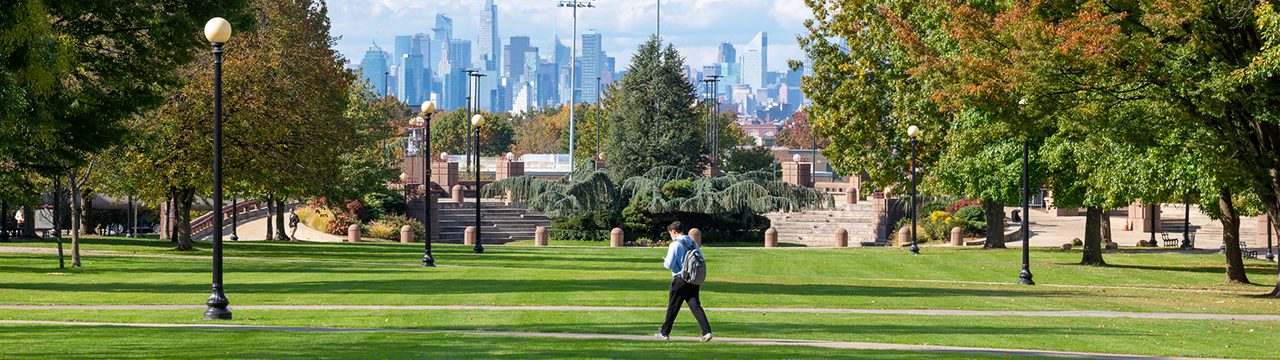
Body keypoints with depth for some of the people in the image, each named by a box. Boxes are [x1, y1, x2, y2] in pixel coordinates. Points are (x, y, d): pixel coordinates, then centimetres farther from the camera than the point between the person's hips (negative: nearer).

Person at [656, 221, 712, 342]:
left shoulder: (675, 245, -11)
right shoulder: (693, 243, 9)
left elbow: (669, 264, -14)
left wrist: (664, 262, 8)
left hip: (680, 279, -5)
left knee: (673, 307, 7)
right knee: (695, 305, 2)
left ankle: (664, 332, 20)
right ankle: (707, 331, -14)